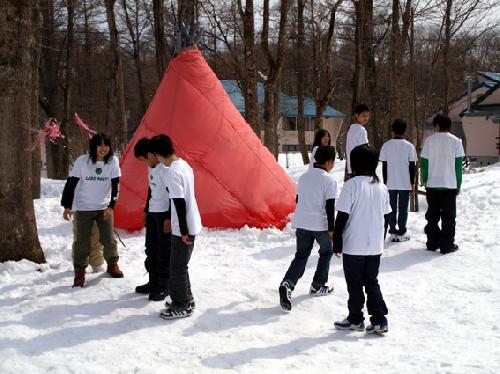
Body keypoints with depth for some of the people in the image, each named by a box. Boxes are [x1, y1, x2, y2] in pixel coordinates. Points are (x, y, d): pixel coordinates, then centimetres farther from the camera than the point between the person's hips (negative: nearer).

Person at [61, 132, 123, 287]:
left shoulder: (113, 161, -11)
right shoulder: (82, 161, -15)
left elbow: (115, 185, -7)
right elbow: (70, 184, -9)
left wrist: (111, 206, -15)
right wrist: (67, 206, -10)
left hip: (104, 208, 2)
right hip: (84, 209, -1)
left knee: (109, 239, 6)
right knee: (82, 242, 1)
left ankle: (112, 265, 29)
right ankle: (80, 271, 15)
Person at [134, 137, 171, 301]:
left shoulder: (165, 169, -21)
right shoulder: (151, 168, 8)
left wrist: (169, 219, -20)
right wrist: (146, 210, 22)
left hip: (164, 214, -10)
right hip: (153, 213, 10)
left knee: (164, 251, 0)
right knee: (151, 249, 16)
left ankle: (164, 286, 9)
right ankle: (153, 282, 27)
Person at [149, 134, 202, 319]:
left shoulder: (171, 173, -22)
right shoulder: (184, 164, 7)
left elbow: (180, 203, -23)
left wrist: (183, 231, -18)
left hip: (183, 228, -9)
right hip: (190, 224, 9)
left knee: (177, 267, 2)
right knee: (180, 264, 19)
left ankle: (182, 306, 11)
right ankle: (185, 299, 30)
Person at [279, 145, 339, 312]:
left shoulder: (304, 177, 7)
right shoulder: (329, 180, -11)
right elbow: (330, 207, -13)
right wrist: (331, 229, -8)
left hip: (301, 223, 5)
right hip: (320, 225, -5)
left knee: (301, 255, 8)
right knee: (326, 251, 20)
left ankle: (288, 283, -16)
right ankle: (317, 286, 22)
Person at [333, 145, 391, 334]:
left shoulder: (351, 185, -14)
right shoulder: (382, 187, 4)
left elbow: (342, 216, -14)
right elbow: (386, 216, 11)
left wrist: (337, 241, -6)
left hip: (353, 245, -5)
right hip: (375, 245, 5)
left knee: (354, 283, 9)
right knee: (372, 282, 15)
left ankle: (355, 319, 20)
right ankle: (379, 320, 9)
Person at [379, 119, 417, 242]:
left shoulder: (386, 145, -2)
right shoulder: (409, 146, -6)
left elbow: (384, 166, 1)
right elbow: (412, 166, -4)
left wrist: (385, 182, 9)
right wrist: (413, 183, 4)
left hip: (390, 183, 1)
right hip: (405, 184, -1)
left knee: (392, 208, 10)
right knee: (403, 209, 6)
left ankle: (393, 232, 9)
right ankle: (401, 233, 7)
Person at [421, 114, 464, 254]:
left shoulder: (429, 140, -1)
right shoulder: (456, 141, -2)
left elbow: (424, 163, 0)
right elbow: (458, 165, -3)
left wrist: (425, 181, 9)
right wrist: (458, 184, 4)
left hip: (432, 184, 1)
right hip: (449, 185, -1)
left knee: (432, 215, 11)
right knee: (448, 216, 5)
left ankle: (432, 242, 15)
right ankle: (447, 245, 5)